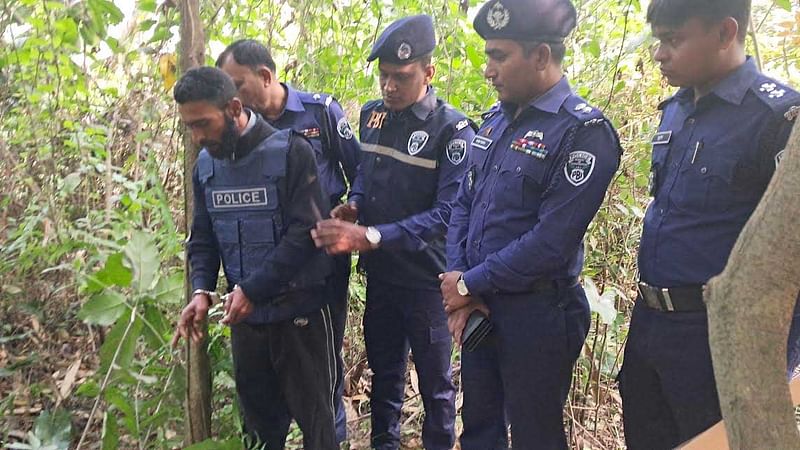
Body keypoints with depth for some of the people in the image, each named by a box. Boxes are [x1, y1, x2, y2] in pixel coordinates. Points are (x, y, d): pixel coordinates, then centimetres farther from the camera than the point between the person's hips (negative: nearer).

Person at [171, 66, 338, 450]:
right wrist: (201, 290, -7)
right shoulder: (205, 164, 5)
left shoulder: (291, 151, -14)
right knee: (258, 419, 19)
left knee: (313, 416, 9)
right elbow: (203, 237, 10)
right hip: (244, 315, 6)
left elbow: (305, 230, -19)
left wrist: (252, 289, -21)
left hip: (299, 310, -5)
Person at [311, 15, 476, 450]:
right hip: (379, 273, 5)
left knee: (435, 380, 12)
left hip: (426, 279, -5)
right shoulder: (372, 115, 2)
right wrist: (350, 206, -6)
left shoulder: (453, 130, -17)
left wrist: (370, 236, -31)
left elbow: (449, 213, -24)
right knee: (383, 370, 20)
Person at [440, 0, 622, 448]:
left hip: (538, 314, -7)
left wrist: (469, 284, -14)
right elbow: (464, 205, 8)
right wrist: (461, 286, -5)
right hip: (478, 306, 7)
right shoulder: (496, 119, 8)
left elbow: (551, 243, -22)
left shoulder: (584, 132, -17)